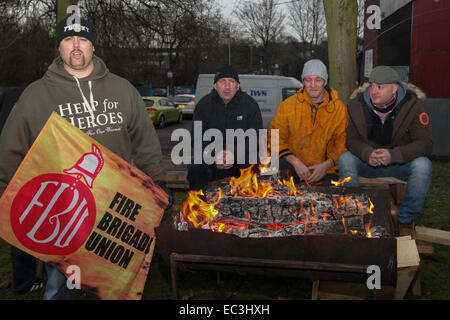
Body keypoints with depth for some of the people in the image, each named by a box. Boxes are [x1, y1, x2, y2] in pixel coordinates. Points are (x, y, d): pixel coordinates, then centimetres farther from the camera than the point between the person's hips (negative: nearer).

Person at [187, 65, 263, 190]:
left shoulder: (250, 104, -1)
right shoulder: (203, 105, 2)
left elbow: (255, 140, -3)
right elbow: (197, 140, 1)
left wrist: (234, 155, -21)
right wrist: (215, 154, -20)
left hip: (241, 157, -1)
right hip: (211, 158, 1)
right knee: (194, 169, -27)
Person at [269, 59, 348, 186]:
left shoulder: (339, 109, 1)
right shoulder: (288, 105, 1)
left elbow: (342, 145, 4)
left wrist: (326, 165, -13)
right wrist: (295, 162, -13)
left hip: (324, 170, 0)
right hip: (293, 166, 0)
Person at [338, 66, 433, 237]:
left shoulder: (412, 104, -14)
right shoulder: (358, 104, -8)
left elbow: (425, 143, -18)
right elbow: (351, 139, -6)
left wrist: (393, 155, -34)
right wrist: (367, 154, -30)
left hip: (402, 162, -1)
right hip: (368, 160, 1)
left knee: (423, 165, -32)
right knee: (345, 159, -27)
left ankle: (406, 220, -11)